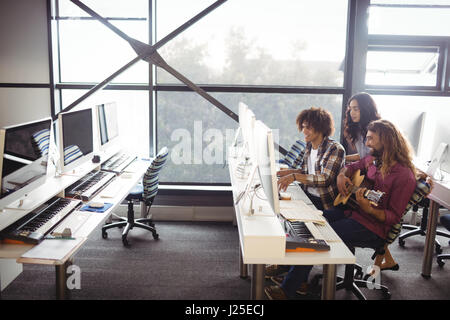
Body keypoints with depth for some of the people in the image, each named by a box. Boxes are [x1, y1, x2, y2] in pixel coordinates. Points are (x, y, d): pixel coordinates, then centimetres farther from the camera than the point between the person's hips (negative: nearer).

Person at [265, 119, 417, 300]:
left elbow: (394, 217, -17)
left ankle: (288, 290, -10)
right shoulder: (374, 159, 7)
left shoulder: (404, 175, -17)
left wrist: (368, 209, -34)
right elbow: (353, 166, 27)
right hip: (352, 210, 9)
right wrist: (342, 175, 4)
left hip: (373, 227, -8)